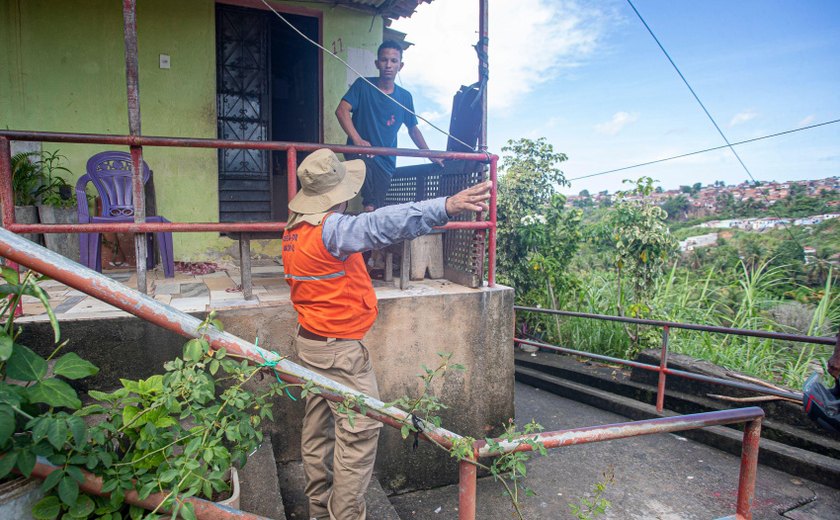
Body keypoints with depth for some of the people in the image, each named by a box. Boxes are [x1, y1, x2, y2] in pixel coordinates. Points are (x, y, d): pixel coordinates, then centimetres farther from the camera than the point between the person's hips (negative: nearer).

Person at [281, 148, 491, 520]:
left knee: (317, 428, 16)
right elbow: (380, 224, -41)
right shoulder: (331, 228, -23)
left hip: (309, 341, 10)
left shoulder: (293, 231, 7)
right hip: (340, 350, -10)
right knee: (359, 432, 0)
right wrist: (445, 207, -50)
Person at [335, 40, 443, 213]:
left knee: (378, 208, -2)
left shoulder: (405, 97, 7)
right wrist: (357, 140, -27)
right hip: (360, 152, -3)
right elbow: (342, 110, -13)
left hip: (386, 162, 3)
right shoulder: (363, 85, -2)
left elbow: (413, 129, 18)